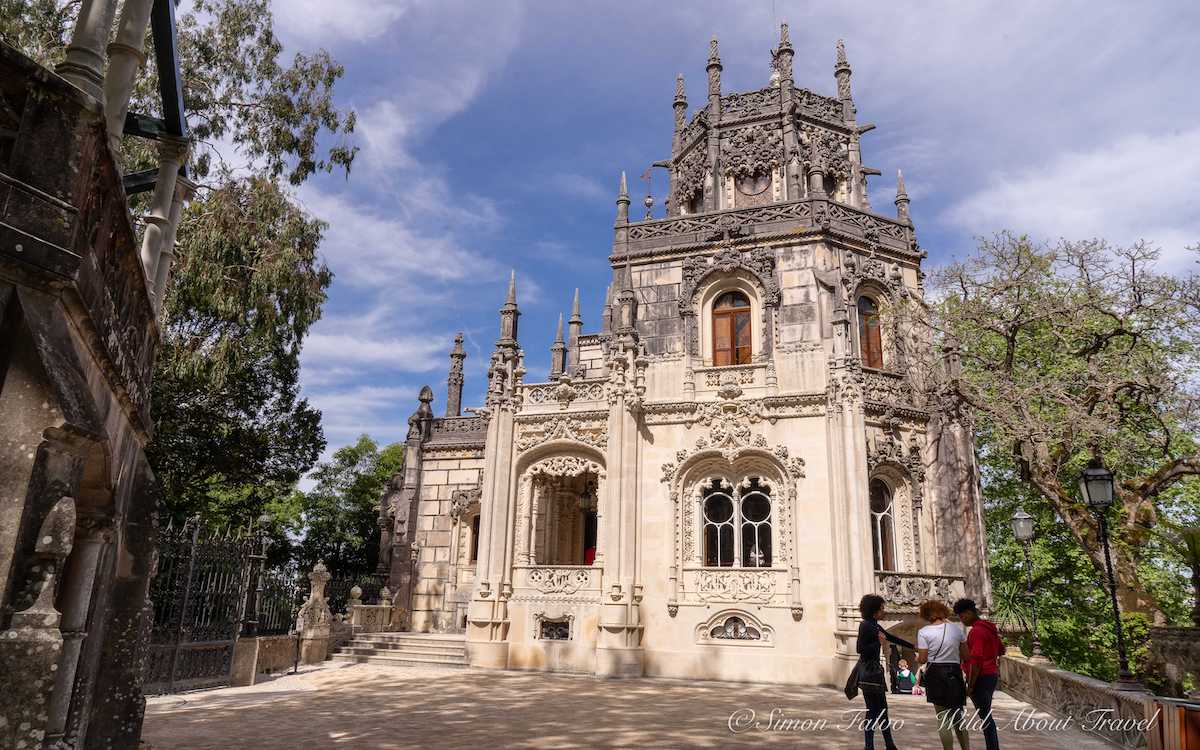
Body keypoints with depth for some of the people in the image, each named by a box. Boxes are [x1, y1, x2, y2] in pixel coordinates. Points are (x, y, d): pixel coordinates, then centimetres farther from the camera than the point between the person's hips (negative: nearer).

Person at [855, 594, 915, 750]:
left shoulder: (874, 625, 14)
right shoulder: (865, 625, -14)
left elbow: (893, 638, 22)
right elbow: (859, 649, -19)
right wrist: (878, 643, -27)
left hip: (874, 670, 10)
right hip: (868, 671, -10)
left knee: (881, 709, 13)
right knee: (873, 710, -4)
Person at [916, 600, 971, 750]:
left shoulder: (924, 632, -8)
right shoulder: (956, 628, 3)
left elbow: (922, 659, -8)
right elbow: (965, 656, 7)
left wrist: (917, 658, 14)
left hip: (936, 674, -4)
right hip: (955, 674, 4)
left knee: (943, 718, 4)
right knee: (959, 716, 18)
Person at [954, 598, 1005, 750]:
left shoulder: (976, 631, -19)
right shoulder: (989, 627, 11)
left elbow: (975, 661, -23)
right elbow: (1001, 650, 23)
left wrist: (970, 685, -19)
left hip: (981, 678, -10)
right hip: (991, 675, 10)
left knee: (985, 717, -3)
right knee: (986, 716, 16)